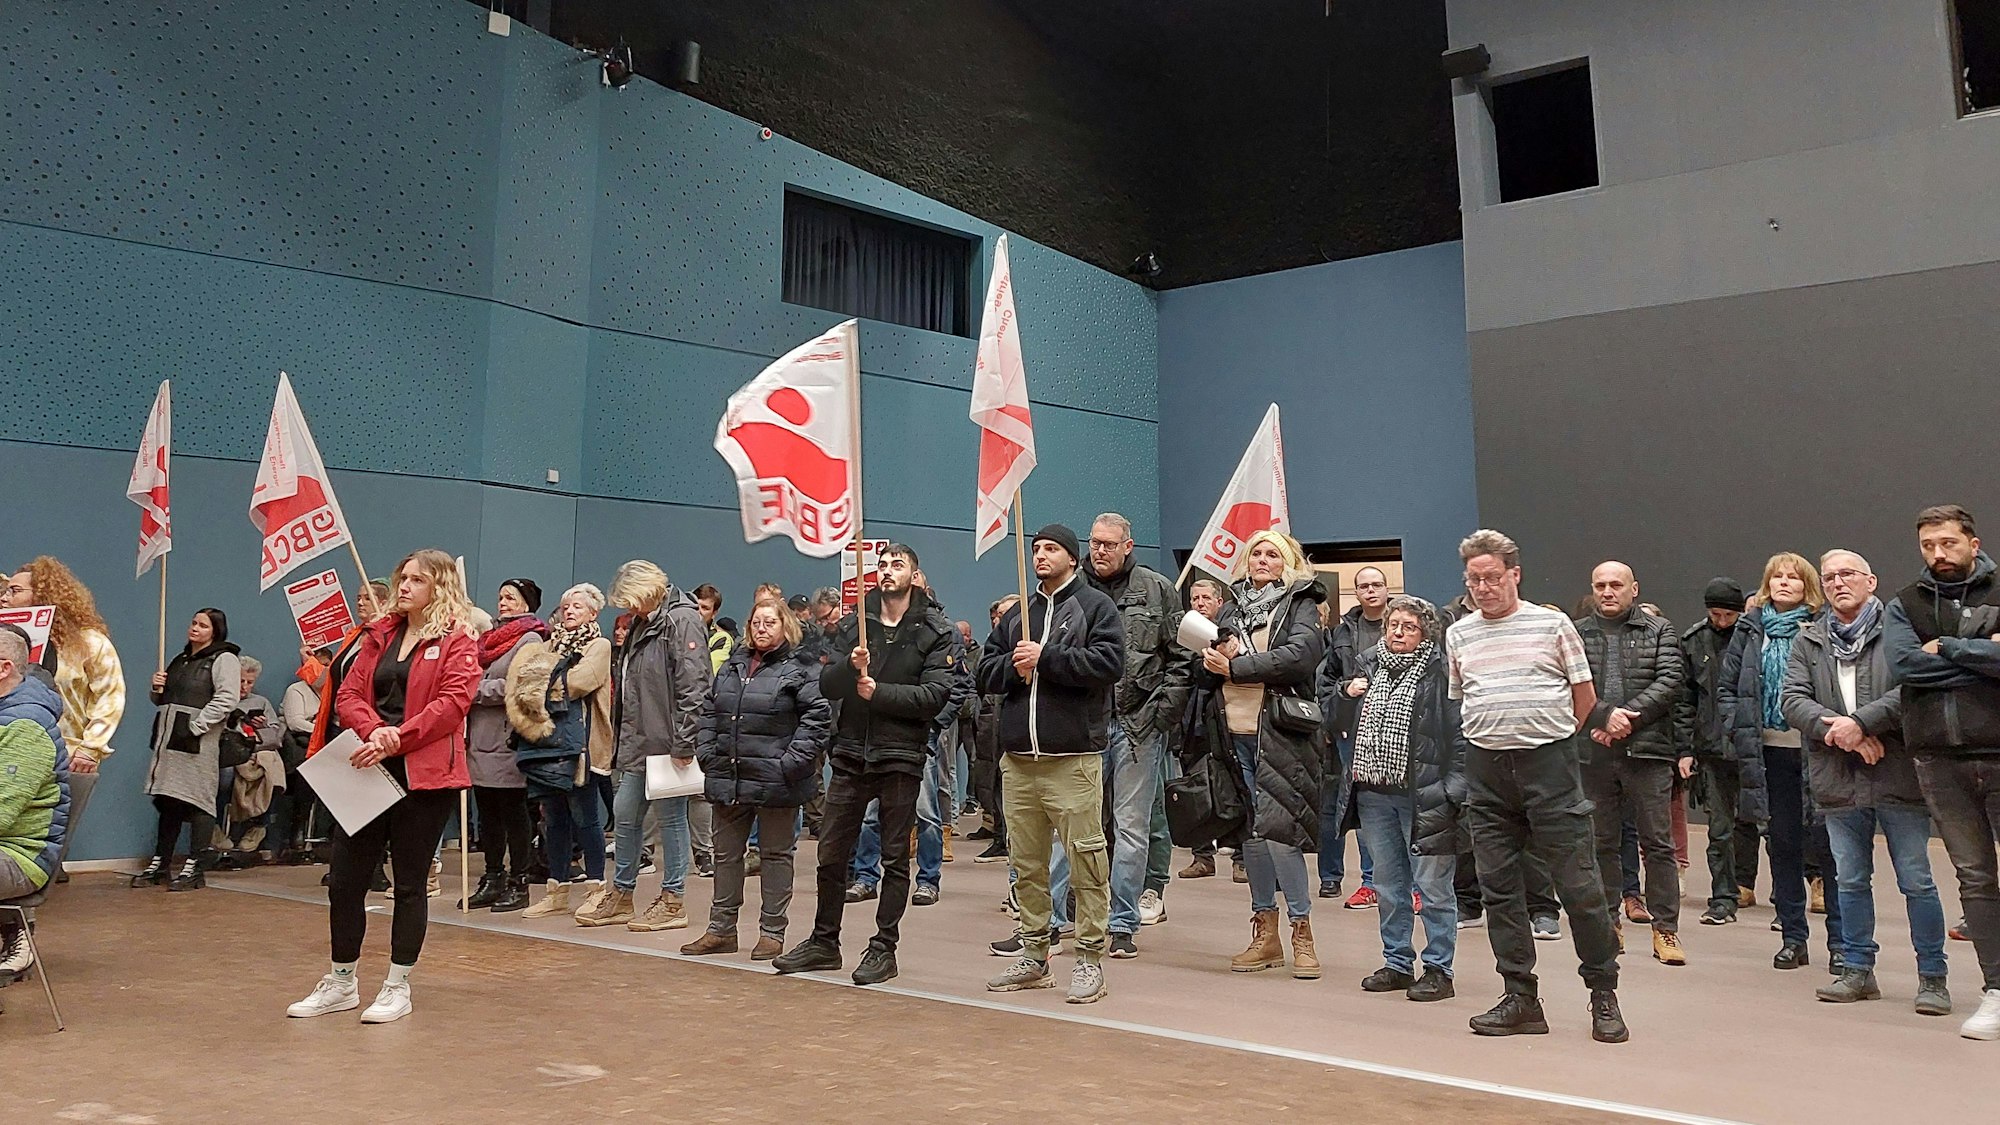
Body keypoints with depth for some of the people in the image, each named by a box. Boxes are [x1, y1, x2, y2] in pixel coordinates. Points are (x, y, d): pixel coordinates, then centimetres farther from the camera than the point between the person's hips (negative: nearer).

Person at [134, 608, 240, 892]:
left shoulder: (223, 659, -3)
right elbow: (163, 701, 30)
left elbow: (226, 699, -16)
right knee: (167, 801, 11)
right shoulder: (179, 661, 23)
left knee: (197, 802, -6)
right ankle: (159, 864, 18)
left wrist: (196, 725, -20)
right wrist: (157, 689, 7)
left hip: (199, 742, -8)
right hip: (169, 740, 8)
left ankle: (194, 869, -3)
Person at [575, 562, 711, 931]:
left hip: (667, 743, -9)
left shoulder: (682, 620, -13)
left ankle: (672, 901, 12)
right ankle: (621, 896, 26)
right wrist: (621, 734, 20)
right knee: (624, 815, 13)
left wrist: (684, 741, -22)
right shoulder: (642, 624, 17)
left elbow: (692, 685, -20)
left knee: (670, 817, 1)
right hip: (637, 743, 9)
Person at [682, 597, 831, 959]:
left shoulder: (801, 669, -7)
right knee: (726, 854, 13)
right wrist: (706, 751, 5)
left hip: (775, 781, -6)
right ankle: (721, 929, 24)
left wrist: (792, 761, -18)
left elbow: (818, 718, -14)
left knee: (775, 855, 6)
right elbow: (709, 712, 17)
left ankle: (772, 932, 15)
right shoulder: (732, 665, 12)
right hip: (729, 779, 6)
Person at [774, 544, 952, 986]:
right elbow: (826, 685, 3)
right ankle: (824, 941, 23)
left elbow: (935, 694, -12)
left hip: (900, 756, -3)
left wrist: (879, 692, -16)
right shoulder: (855, 623, 9)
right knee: (831, 852, 9)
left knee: (895, 857, 4)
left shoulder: (935, 631, -1)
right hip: (851, 753, 4)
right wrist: (849, 667, -17)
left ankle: (884, 947, 14)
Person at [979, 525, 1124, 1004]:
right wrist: (1014, 665, -6)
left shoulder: (1096, 606, 2)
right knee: (1026, 863, 11)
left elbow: (1109, 662, -13)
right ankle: (1033, 954, 22)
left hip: (1073, 758, -6)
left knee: (1086, 859, -4)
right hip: (1018, 759, 6)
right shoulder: (1016, 615, 19)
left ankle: (1090, 959, 5)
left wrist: (1044, 658, -13)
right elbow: (985, 672, 15)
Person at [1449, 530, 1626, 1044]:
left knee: (1578, 882, -1)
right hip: (1485, 770, 4)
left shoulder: (1553, 624, 1)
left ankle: (1603, 993, 15)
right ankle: (1520, 999, 16)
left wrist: (1550, 735, 10)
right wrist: (1489, 737, 14)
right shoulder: (1458, 635, 11)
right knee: (1498, 887, 6)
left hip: (1549, 761, -4)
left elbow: (1583, 697, 7)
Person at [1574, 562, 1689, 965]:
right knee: (1602, 842, 10)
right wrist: (1605, 715, -17)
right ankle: (1609, 922, 21)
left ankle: (1665, 929, 8)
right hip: (1593, 753, 2)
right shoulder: (1577, 634, 8)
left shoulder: (1659, 630, 7)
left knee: (1658, 842, 1)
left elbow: (1670, 680, -5)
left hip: (1647, 750, -1)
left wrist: (1628, 718, -14)